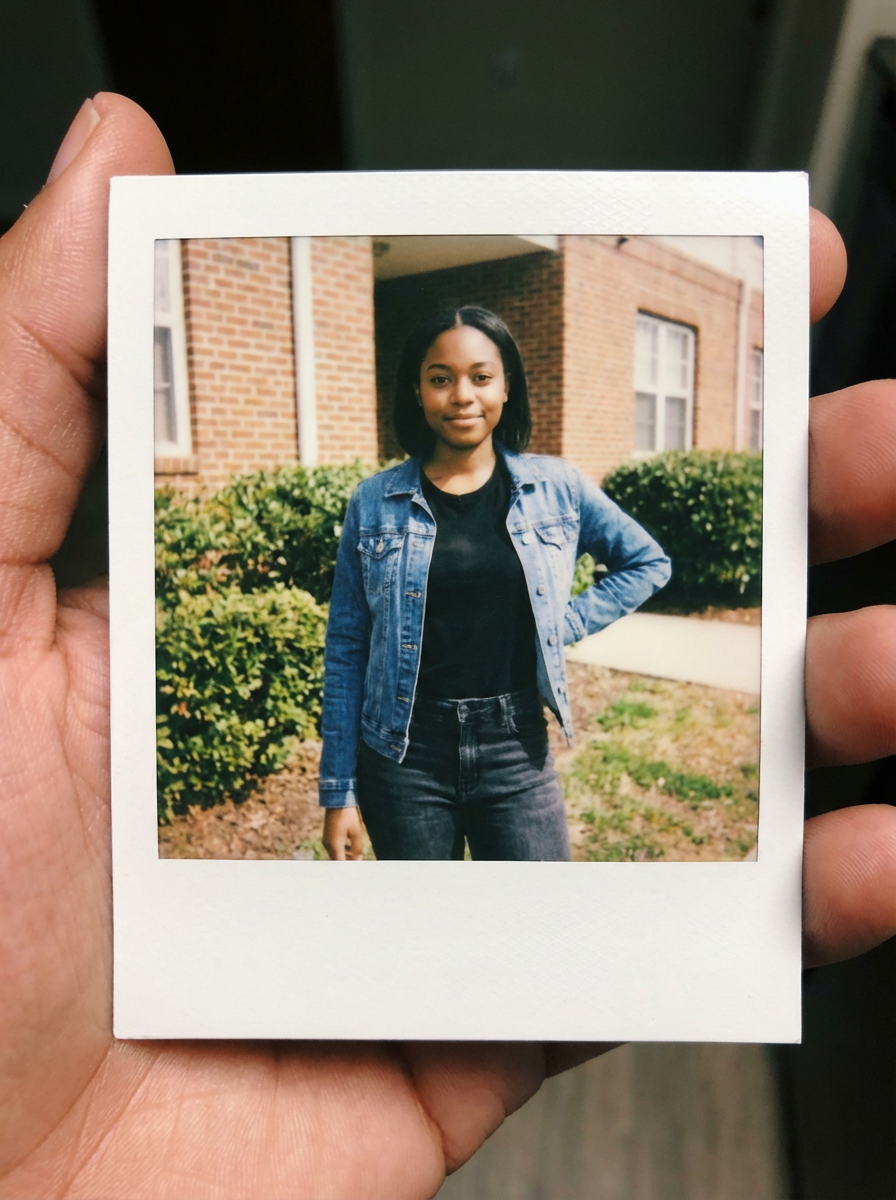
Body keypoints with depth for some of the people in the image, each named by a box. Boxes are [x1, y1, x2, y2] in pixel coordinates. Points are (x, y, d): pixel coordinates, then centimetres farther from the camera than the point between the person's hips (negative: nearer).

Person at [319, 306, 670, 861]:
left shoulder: (557, 487, -1)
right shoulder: (374, 503, -3)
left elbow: (648, 563, 13)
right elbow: (347, 649, 0)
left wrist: (566, 623, -2)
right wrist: (339, 791, 0)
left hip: (517, 753, 1)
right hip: (405, 758, 0)